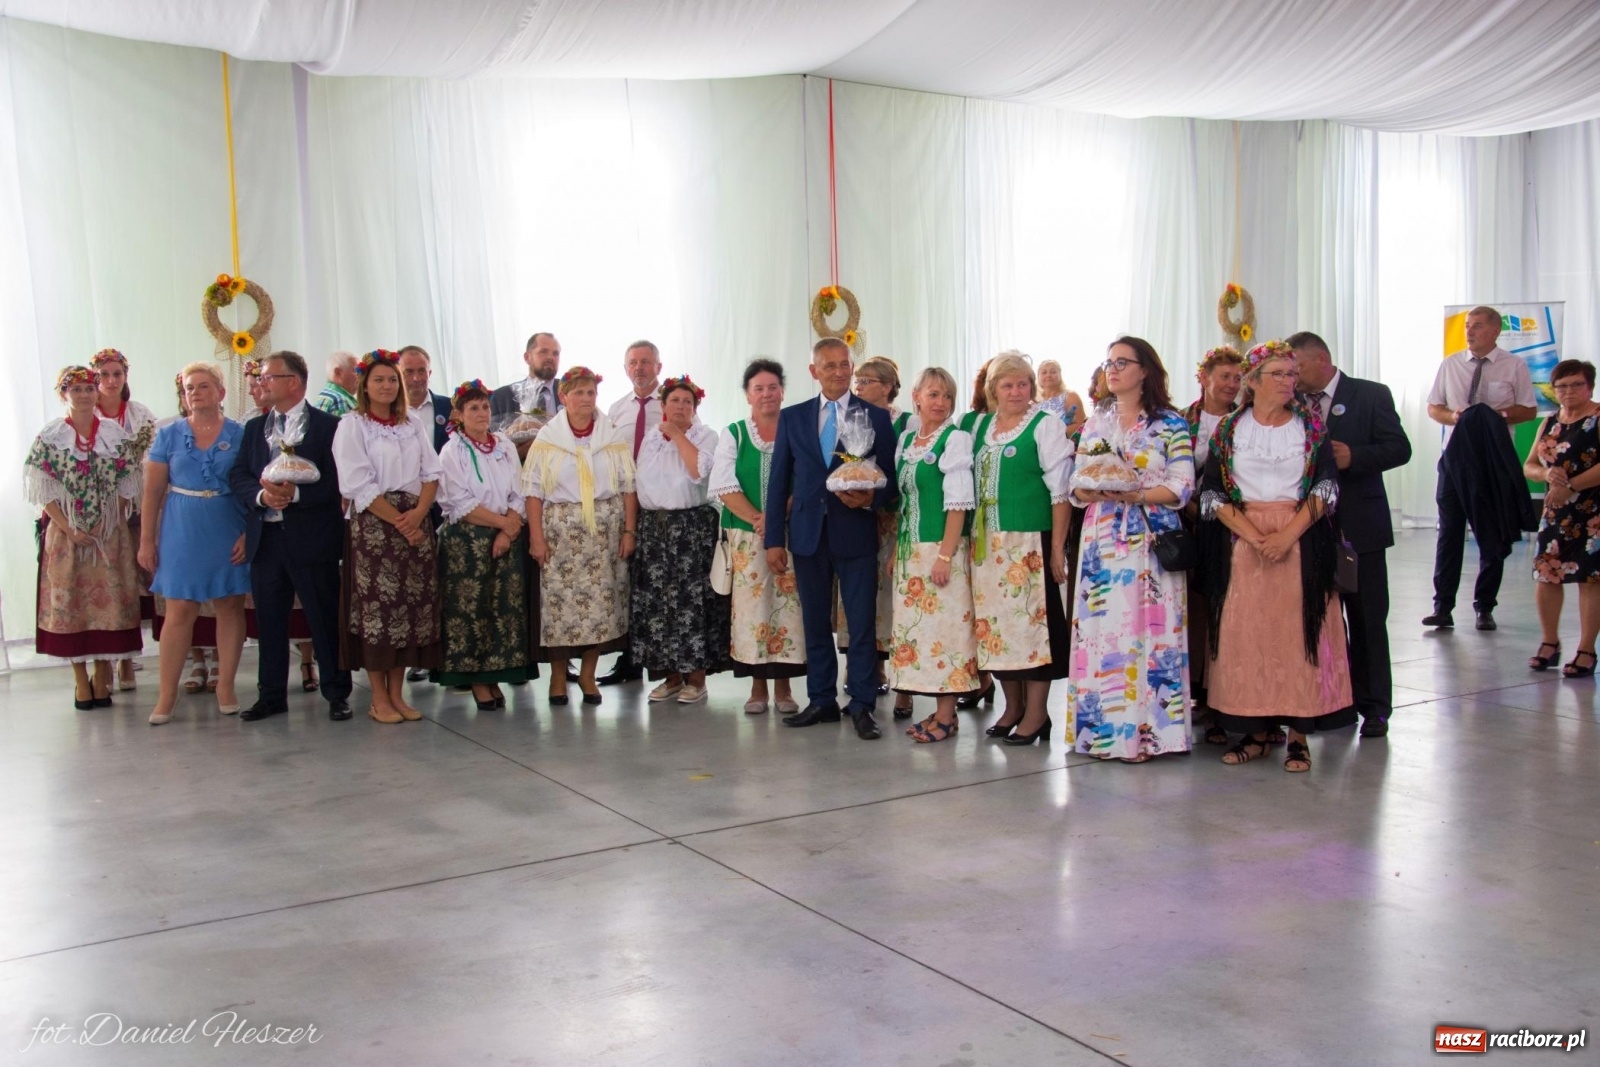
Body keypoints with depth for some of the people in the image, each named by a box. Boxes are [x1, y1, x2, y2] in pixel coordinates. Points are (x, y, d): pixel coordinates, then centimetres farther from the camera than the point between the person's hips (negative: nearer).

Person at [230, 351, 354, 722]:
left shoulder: (328, 426, -3)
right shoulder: (254, 428, 14)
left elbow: (336, 481, -10)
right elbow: (237, 476, 7)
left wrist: (295, 493, -21)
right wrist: (262, 495, -12)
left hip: (312, 538, -5)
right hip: (265, 537, 5)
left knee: (325, 619, 1)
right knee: (269, 620, 10)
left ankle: (337, 694, 12)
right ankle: (271, 695, 21)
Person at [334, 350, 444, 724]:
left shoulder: (415, 423, 12)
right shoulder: (352, 426, -1)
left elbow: (431, 473, 8)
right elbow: (358, 484, -8)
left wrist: (418, 514, -9)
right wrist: (397, 521, -12)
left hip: (415, 522, 4)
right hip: (372, 524, -4)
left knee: (413, 605, 3)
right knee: (376, 607, -4)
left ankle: (397, 693, 12)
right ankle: (379, 698, 5)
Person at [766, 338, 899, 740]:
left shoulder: (875, 417, 4)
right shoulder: (792, 417, 9)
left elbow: (891, 478, 4)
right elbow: (779, 481, 7)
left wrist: (872, 498, -18)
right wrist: (774, 539, 2)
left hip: (856, 533, -2)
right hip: (808, 533, 2)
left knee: (861, 623, -2)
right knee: (815, 623, 10)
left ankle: (862, 706, 6)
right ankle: (821, 700, 20)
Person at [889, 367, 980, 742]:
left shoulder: (956, 439, -6)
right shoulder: (904, 440, 12)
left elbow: (958, 501, -12)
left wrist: (945, 555, -18)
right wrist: (895, 549, 11)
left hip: (942, 547, -7)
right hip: (908, 549, 7)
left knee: (944, 626, -5)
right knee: (916, 626, 8)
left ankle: (946, 715, 3)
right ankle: (938, 708, 16)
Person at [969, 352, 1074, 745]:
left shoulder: (1046, 425, -3)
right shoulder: (981, 426, 13)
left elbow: (1060, 490, -7)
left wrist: (1057, 546, -13)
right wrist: (972, 536, 10)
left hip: (1030, 541, -5)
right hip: (987, 543, 6)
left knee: (1031, 618, -4)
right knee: (995, 622, 8)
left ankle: (1036, 712, 6)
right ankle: (1013, 705, 21)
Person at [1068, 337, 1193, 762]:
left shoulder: (1170, 424, 1)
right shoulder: (1095, 423, 14)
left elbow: (1181, 488, -7)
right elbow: (1078, 486, 11)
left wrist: (1131, 494, -19)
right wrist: (1093, 491, -11)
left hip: (1150, 541, -4)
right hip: (1100, 541, 4)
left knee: (1144, 627, -6)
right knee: (1100, 629, 1)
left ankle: (1142, 730, 0)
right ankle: (1100, 726, 7)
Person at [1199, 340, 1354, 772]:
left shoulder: (1311, 426, 5)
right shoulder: (1229, 429, 5)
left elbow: (1326, 487, -2)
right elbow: (1213, 494, -1)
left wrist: (1289, 533, -15)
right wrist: (1254, 535, -14)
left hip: (1301, 539, 0)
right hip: (1242, 542, 1)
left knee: (1298, 631, -2)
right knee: (1246, 634, 1)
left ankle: (1298, 733, 5)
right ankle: (1254, 732, 9)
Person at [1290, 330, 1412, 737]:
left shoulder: (1371, 395, -3)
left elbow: (1399, 448, -8)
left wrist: (1352, 456, -21)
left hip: (1358, 527, -3)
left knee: (1367, 619, 3)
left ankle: (1374, 706, 11)